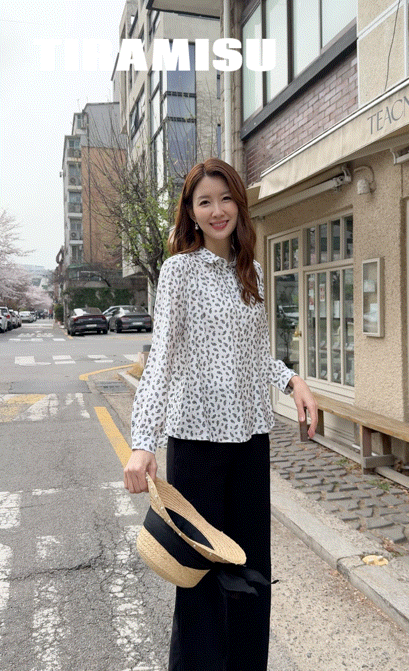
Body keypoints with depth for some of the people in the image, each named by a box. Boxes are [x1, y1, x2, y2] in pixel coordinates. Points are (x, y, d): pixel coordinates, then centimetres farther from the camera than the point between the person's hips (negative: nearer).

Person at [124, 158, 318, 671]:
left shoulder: (251, 271, 10)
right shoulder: (180, 268, -6)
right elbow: (162, 354, -15)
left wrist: (292, 380, -2)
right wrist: (142, 442, -25)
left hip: (250, 433, 6)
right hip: (196, 431, -5)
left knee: (251, 560, 15)